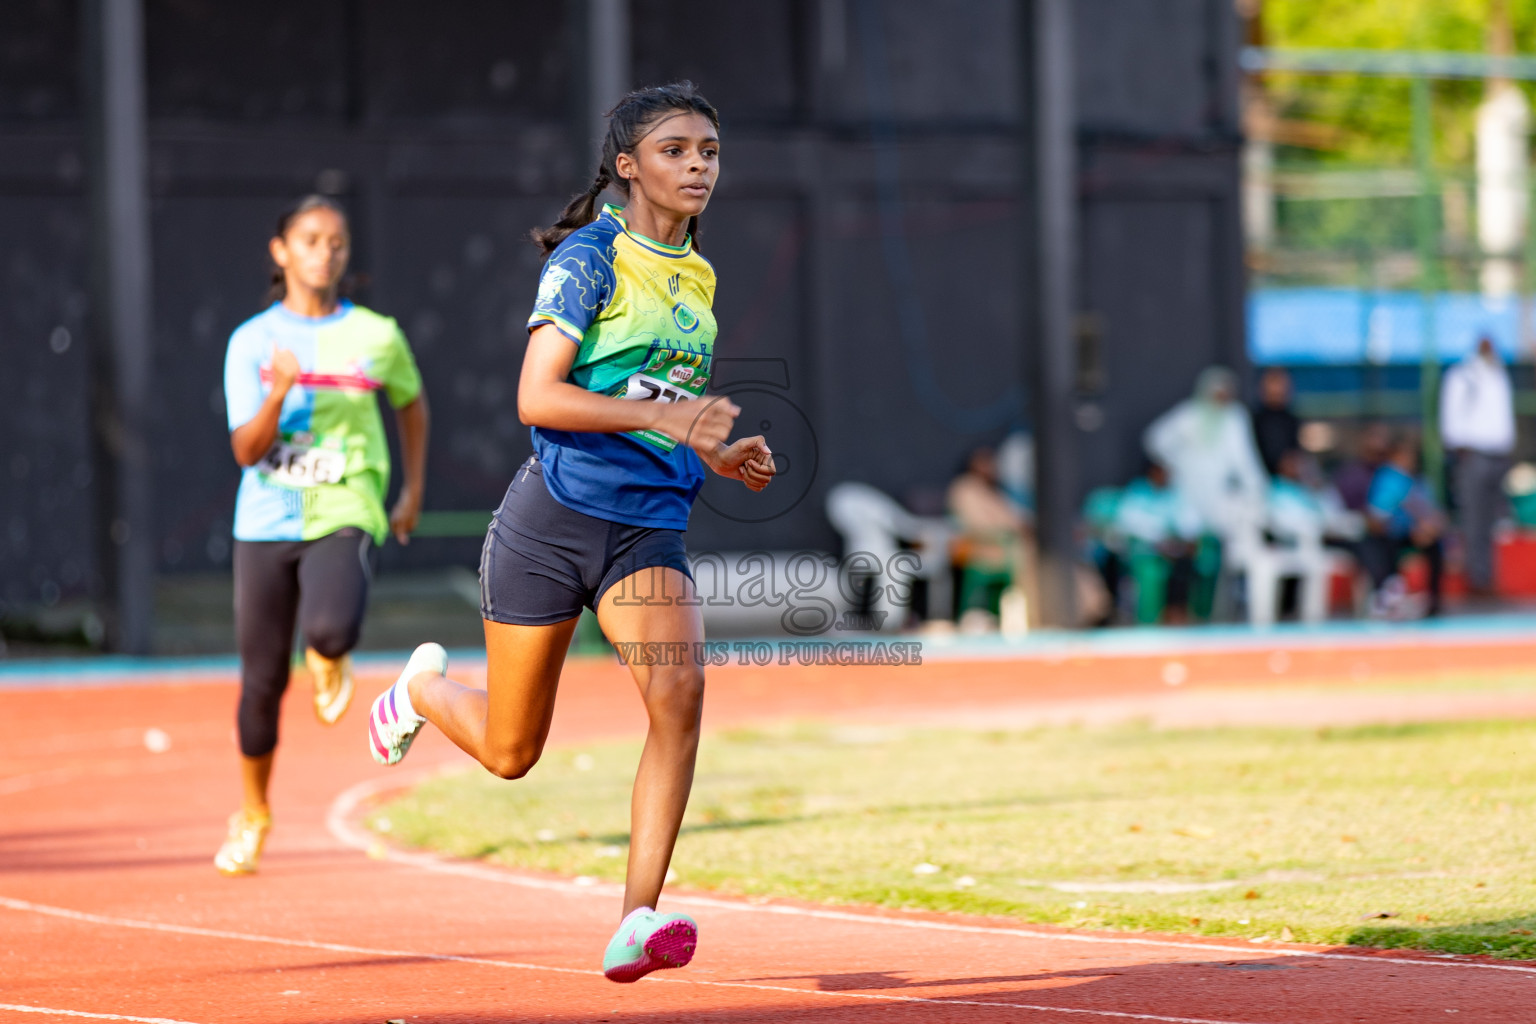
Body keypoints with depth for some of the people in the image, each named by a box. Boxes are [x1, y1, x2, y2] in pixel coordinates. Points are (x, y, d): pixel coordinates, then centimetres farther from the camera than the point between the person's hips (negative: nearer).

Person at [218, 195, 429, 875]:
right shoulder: (251, 342, -1)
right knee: (262, 679, 6)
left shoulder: (376, 337, 1)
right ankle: (254, 814, 28)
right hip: (267, 520, 1)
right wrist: (279, 393, -25)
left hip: (343, 514, -1)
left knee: (331, 629, -31)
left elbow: (411, 402, 21)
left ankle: (329, 661, 9)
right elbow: (246, 450, -8)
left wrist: (414, 490, 20)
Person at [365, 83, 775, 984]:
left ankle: (639, 920, -22)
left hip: (650, 530, 5)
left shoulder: (699, 277, 12)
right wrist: (661, 416, -28)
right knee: (509, 754, 8)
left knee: (679, 690, -24)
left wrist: (718, 455, 6)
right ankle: (425, 686, 44)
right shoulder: (591, 256, -10)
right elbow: (537, 398, -19)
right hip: (554, 520, -5)